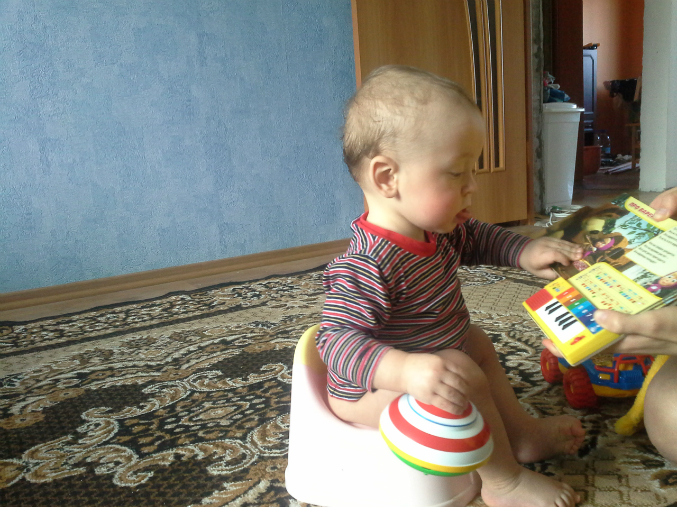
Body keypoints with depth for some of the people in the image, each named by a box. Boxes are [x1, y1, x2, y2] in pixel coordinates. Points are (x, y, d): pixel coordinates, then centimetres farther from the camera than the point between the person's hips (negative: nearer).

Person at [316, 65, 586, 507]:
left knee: (475, 341, 24)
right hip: (369, 391, -10)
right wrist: (405, 369, -57)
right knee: (465, 373, -26)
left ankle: (520, 433, 39)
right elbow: (337, 340, -42)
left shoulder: (434, 228, -7)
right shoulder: (367, 267, -38)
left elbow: (476, 238, 11)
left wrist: (525, 252, -5)